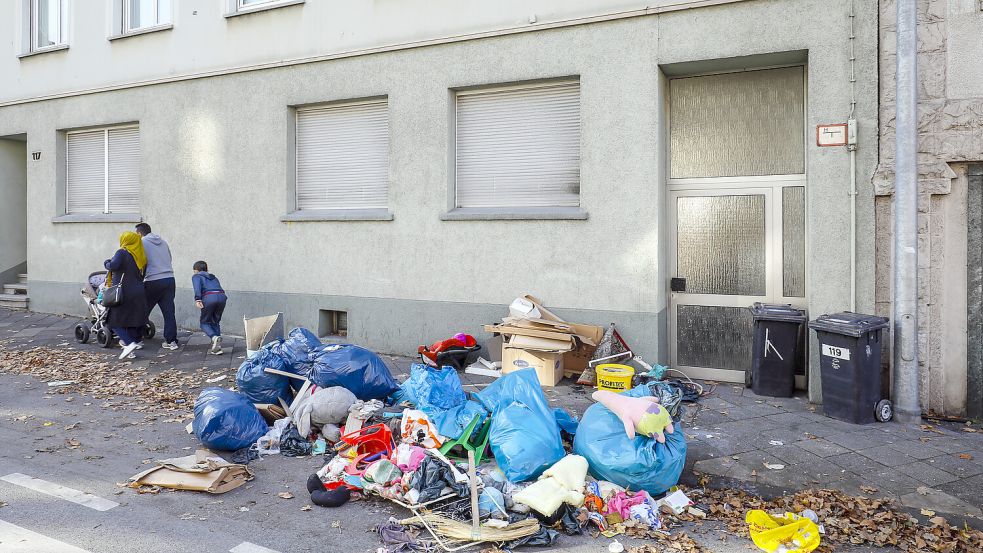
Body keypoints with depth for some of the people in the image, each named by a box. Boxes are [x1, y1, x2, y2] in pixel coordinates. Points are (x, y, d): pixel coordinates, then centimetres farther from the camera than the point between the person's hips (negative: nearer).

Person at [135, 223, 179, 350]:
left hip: (153, 282, -5)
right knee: (169, 312, 4)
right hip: (170, 279, 5)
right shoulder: (163, 242, 16)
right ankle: (171, 341, 3)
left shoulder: (142, 243, -1)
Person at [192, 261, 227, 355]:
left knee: (204, 322, 11)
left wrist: (197, 299, -14)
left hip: (209, 297, -4)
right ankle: (217, 347, 6)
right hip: (222, 296, 4)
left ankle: (214, 337, -17)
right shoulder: (213, 277, 35)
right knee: (215, 322, 19)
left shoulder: (196, 276, 20)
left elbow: (197, 286, -2)